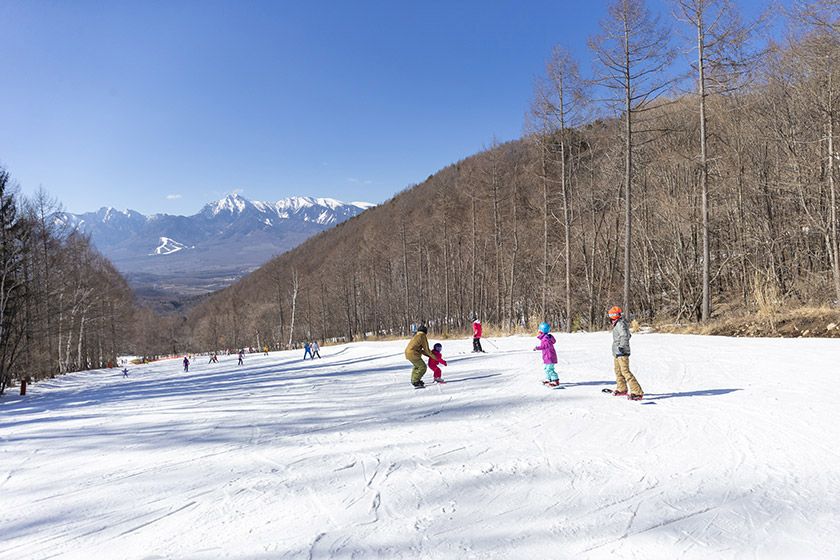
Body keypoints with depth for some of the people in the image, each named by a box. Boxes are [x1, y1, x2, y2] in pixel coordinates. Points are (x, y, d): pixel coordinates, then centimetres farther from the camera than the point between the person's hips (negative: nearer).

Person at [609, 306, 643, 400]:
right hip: (617, 353, 11)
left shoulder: (620, 324, -15)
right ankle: (622, 389, 36)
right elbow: (628, 335, 28)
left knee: (625, 371, -16)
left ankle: (637, 392, -17)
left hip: (622, 353, -11)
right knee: (618, 371, 20)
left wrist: (621, 346, -34)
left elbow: (625, 335, -28)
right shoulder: (617, 324, 16)